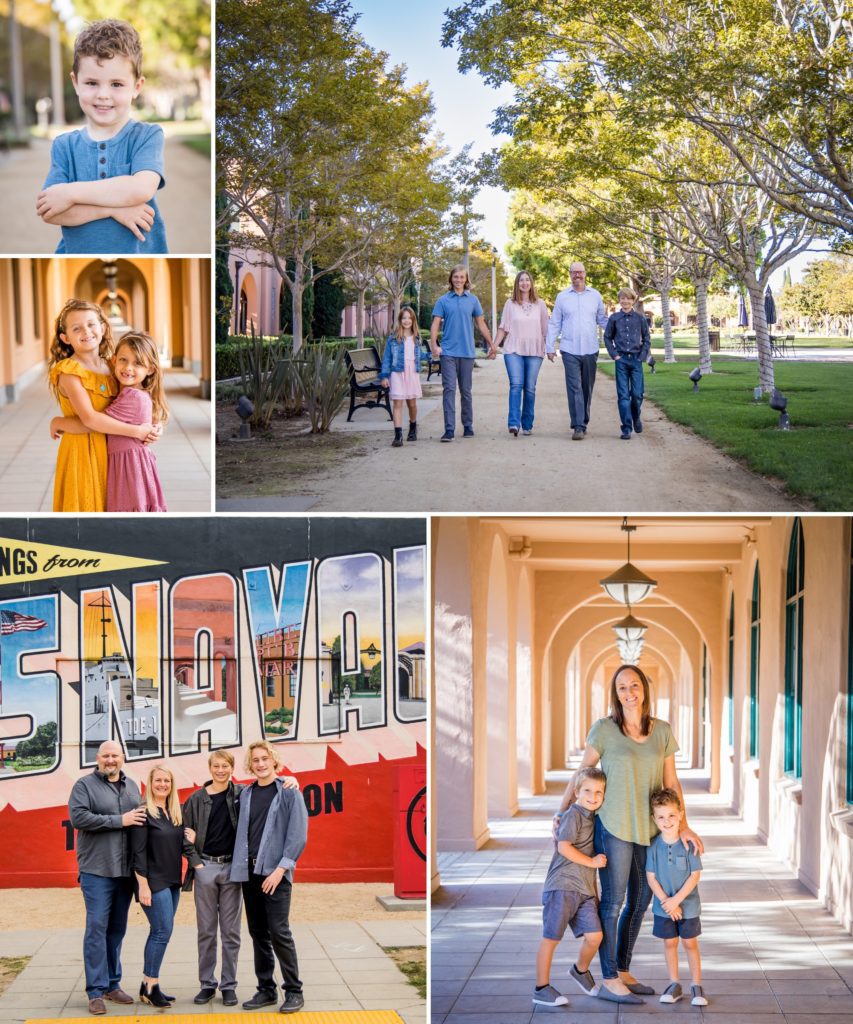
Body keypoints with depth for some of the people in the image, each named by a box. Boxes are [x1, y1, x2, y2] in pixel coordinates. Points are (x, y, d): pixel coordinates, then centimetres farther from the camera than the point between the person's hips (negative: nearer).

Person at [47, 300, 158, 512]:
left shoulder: (110, 367, 7)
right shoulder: (69, 372, -14)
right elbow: (89, 418, -23)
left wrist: (152, 428, -7)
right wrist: (136, 432, -20)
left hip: (108, 450, 6)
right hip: (81, 451, -6)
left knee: (104, 504, 13)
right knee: (83, 505, 0)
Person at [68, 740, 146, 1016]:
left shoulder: (132, 787, 15)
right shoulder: (85, 785, -2)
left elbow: (140, 818, 22)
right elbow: (78, 817, -16)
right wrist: (119, 820, -16)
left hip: (125, 870, 5)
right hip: (97, 870, -5)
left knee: (117, 928, 11)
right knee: (97, 927, -7)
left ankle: (112, 984, 19)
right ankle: (96, 991, -5)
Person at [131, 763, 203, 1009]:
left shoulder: (176, 813, 12)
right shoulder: (144, 812, -9)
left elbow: (186, 843, 9)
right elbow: (138, 852, -12)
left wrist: (202, 869, -3)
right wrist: (143, 885, -16)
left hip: (172, 882, 7)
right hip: (153, 882, -7)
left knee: (159, 932, 8)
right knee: (163, 931, -10)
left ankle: (148, 985, 14)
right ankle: (150, 986, -2)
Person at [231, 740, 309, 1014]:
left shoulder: (289, 793, -2)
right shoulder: (246, 794, 12)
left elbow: (298, 836, -8)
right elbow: (242, 832, 13)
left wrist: (281, 869, -15)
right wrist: (240, 865, 3)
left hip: (275, 873, -5)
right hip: (249, 873, 5)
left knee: (278, 932, -7)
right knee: (258, 933, 9)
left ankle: (294, 991, 1)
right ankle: (266, 989, 17)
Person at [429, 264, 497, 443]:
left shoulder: (473, 300, 8)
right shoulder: (443, 301, 3)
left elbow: (481, 324, 14)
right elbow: (435, 324, -2)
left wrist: (491, 345, 15)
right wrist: (434, 345, -15)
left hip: (467, 352, 2)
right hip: (448, 352, -2)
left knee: (466, 391, 10)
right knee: (449, 389, -8)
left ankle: (468, 426, 20)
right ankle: (449, 429, -11)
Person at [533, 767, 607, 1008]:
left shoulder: (593, 818, 17)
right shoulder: (573, 815, -8)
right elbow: (564, 847, -18)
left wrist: (595, 891, 25)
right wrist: (592, 861, -13)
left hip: (585, 889, 7)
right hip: (562, 886, -7)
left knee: (594, 935, -1)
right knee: (551, 938, -2)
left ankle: (580, 970, 27)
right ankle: (541, 988, 5)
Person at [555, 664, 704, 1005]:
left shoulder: (662, 731, 5)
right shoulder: (604, 729, -6)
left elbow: (671, 782, 6)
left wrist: (683, 825, -2)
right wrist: (561, 814, 0)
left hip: (649, 829, 5)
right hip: (614, 827, -5)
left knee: (640, 902, 11)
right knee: (613, 902, -1)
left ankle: (623, 972, 24)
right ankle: (609, 981, 5)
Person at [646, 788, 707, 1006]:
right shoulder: (654, 845, -7)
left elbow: (695, 875, -11)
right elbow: (651, 877, -5)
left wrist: (676, 900, -16)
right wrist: (666, 902, -13)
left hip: (688, 905, -2)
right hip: (663, 906, 2)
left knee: (690, 944, 6)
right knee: (670, 943, 11)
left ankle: (696, 986, 14)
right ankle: (674, 985, 22)